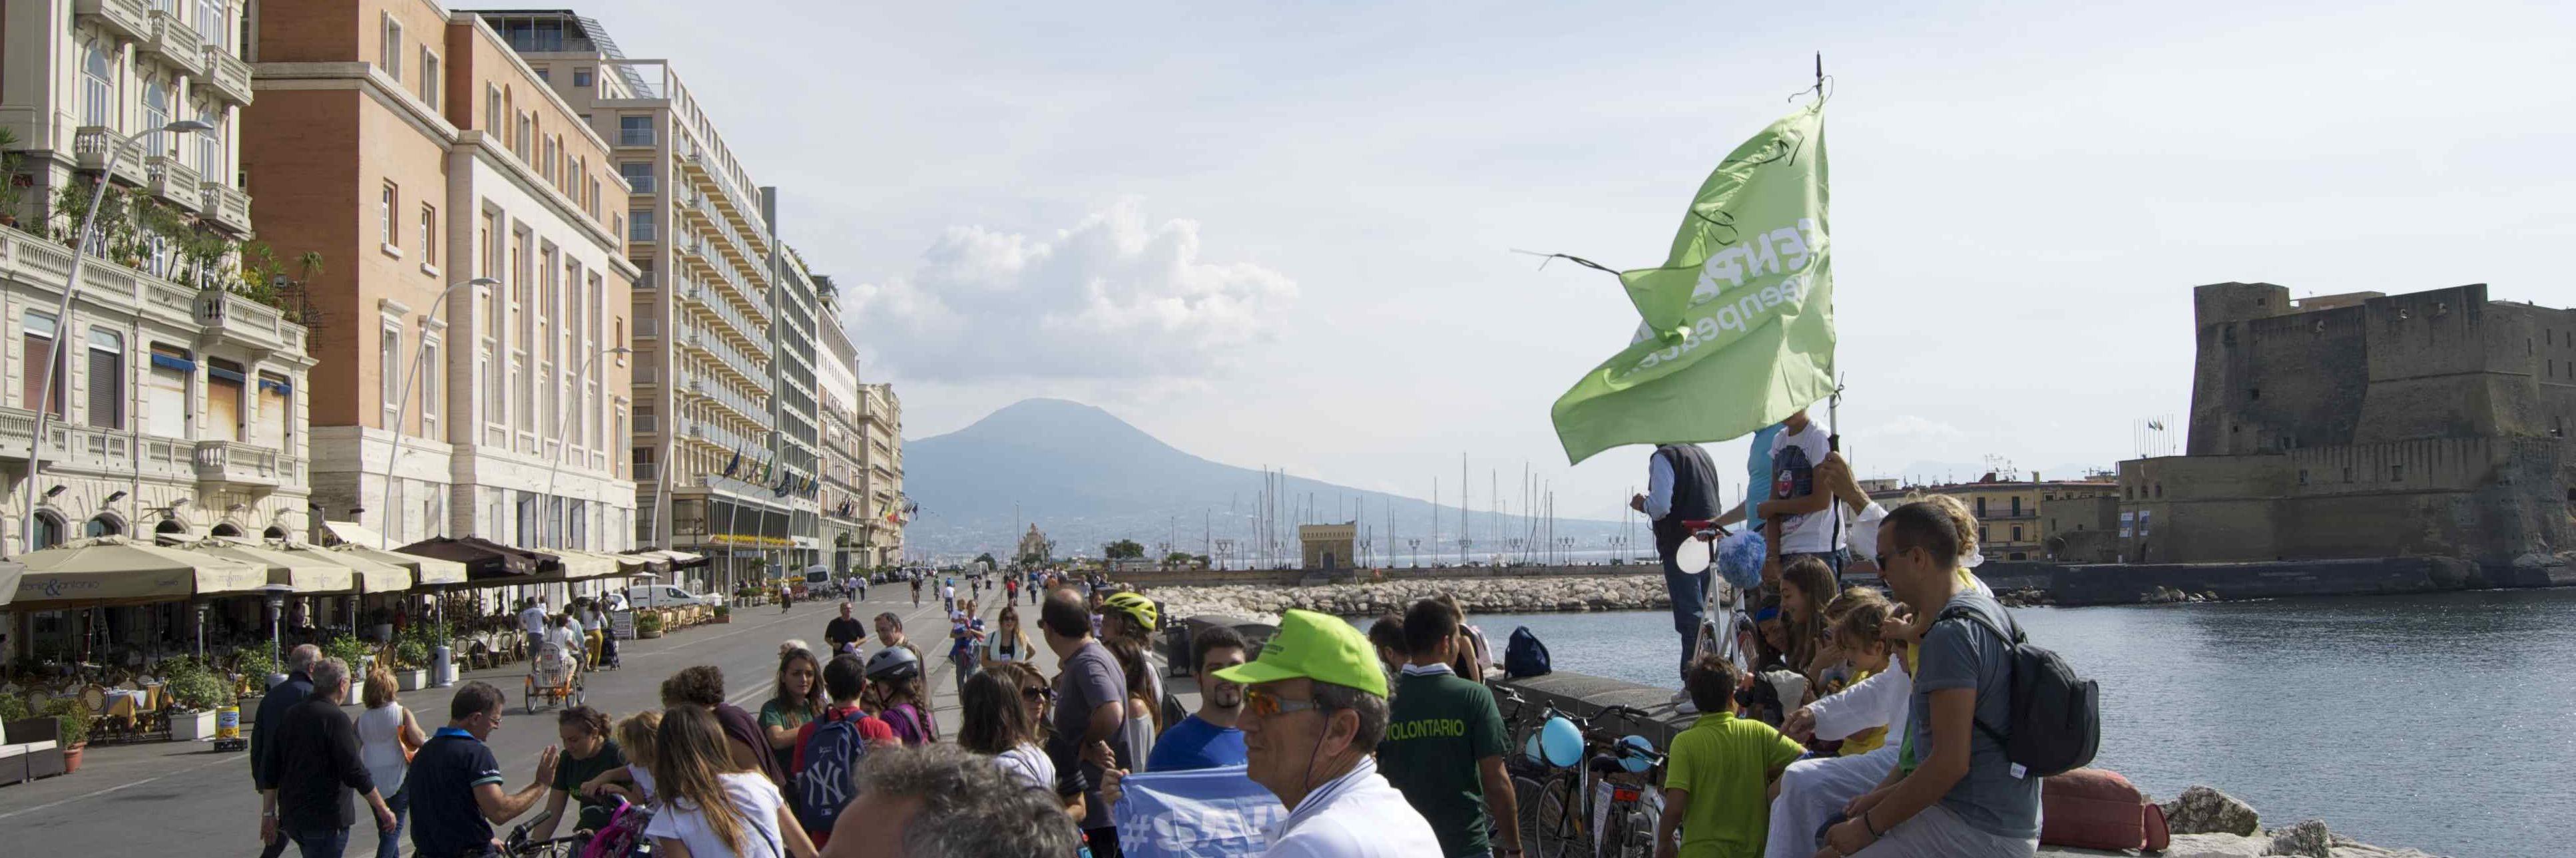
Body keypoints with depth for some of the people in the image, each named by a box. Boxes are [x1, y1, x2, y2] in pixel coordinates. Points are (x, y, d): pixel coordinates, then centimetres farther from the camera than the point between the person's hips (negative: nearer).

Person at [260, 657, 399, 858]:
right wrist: (383, 810, -11)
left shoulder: (291, 715, 9)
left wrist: (269, 813, 18)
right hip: (326, 819, -8)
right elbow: (355, 773, -18)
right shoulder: (335, 718, -16)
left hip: (291, 817, 8)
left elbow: (271, 770, 12)